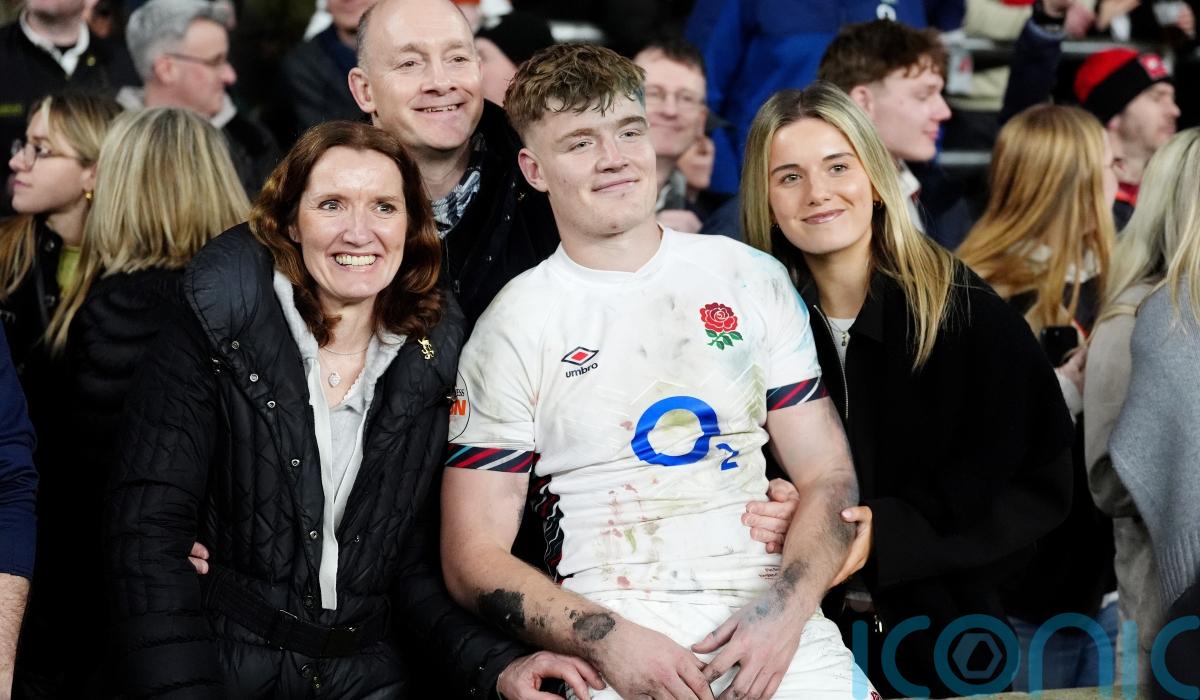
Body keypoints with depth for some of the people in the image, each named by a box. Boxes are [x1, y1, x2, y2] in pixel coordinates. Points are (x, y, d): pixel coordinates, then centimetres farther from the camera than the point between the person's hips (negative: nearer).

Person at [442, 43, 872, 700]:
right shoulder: (513, 326, 5)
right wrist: (605, 638, -13)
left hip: (781, 637, 2)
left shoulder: (751, 279, 12)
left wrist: (784, 610, -7)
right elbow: (473, 557, 2)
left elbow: (827, 474, 11)